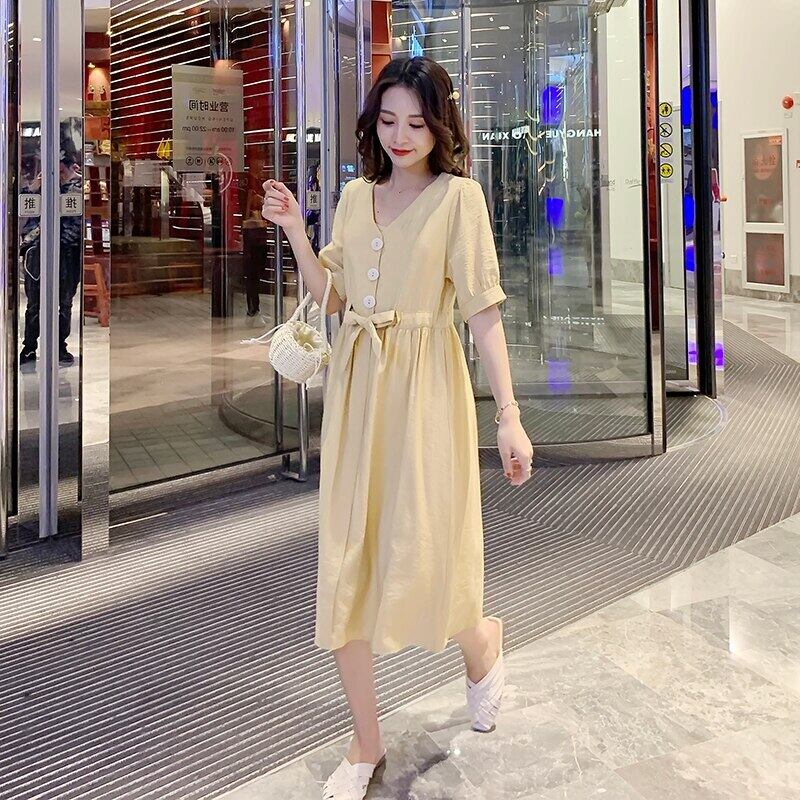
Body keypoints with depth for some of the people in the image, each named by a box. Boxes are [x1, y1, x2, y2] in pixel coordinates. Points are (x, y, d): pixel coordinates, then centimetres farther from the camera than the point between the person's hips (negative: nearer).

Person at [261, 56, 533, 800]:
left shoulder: (458, 195, -4)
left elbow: (483, 307, -10)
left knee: (421, 561, -2)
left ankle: (481, 640, 36)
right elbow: (332, 297, 13)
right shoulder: (356, 196, 11)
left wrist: (509, 415, -16)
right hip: (355, 387, 5)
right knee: (343, 566, 4)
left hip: (425, 385, -5)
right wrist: (294, 231, 1)